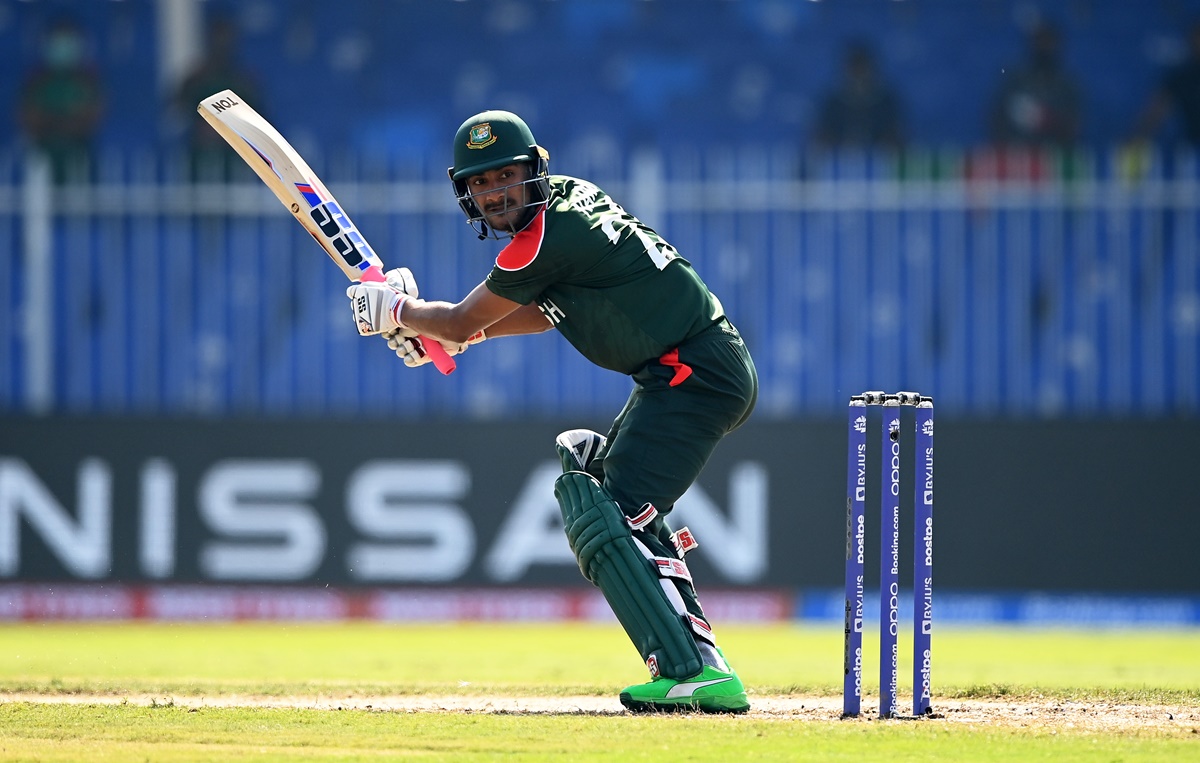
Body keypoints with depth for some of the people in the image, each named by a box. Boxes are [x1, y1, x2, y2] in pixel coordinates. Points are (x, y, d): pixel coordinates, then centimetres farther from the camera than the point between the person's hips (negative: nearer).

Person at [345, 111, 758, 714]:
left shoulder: (542, 241, -17)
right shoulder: (573, 192, 13)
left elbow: (460, 324, -3)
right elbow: (548, 312, 27)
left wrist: (391, 310, 14)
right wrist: (441, 332, 23)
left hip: (698, 376, -11)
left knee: (606, 518, -19)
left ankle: (697, 673, -29)